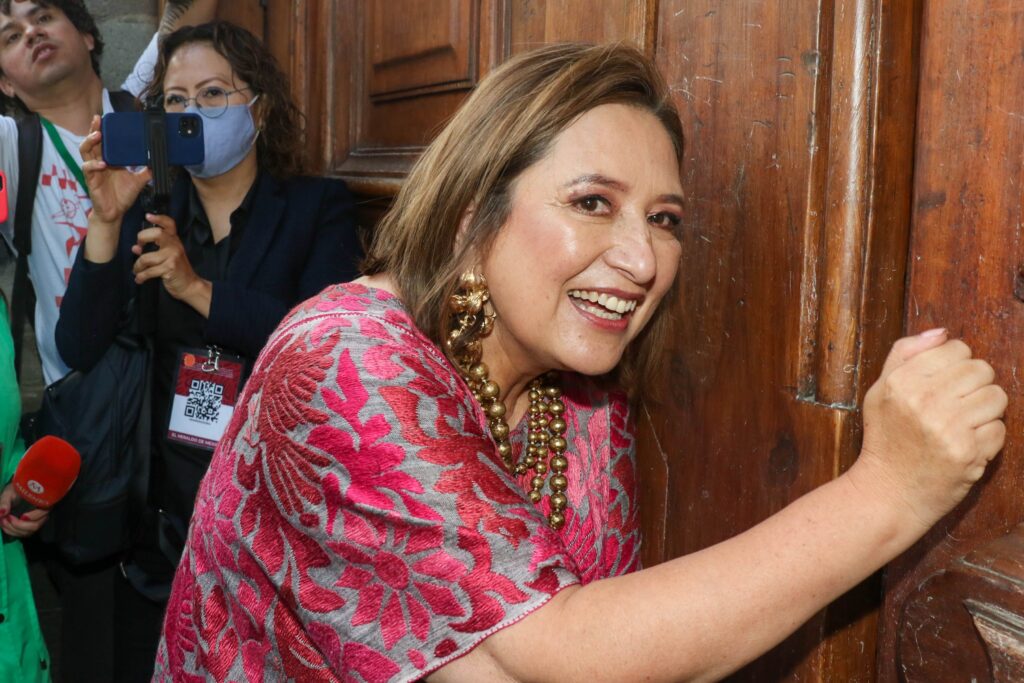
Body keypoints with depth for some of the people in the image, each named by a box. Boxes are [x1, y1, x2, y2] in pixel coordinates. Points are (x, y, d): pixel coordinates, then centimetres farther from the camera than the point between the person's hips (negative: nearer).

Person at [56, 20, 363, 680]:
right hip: (163, 520, 3)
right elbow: (80, 349, -5)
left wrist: (199, 289, -18)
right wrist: (107, 219, -14)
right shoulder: (146, 215, 6)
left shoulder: (318, 206, -2)